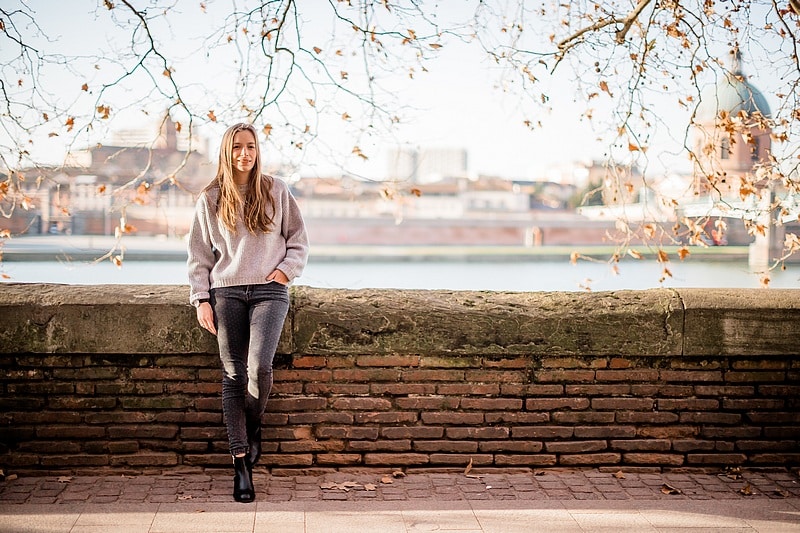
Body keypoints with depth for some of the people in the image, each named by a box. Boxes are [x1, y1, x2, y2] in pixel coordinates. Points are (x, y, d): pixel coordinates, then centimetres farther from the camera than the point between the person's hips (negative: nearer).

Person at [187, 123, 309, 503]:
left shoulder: (277, 192, 9)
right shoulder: (210, 199, 8)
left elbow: (298, 240, 14)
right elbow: (199, 255, 10)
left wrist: (286, 269, -4)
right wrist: (202, 300, 2)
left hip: (270, 290, -1)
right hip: (227, 292, 1)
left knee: (259, 367, -20)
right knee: (234, 375, -3)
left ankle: (254, 427, 12)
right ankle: (241, 467, 0)